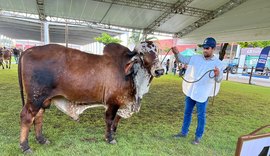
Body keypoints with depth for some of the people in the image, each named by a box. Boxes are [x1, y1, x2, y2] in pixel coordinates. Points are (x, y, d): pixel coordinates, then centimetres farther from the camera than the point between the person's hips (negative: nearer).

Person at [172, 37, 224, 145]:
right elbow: (182, 60, 5)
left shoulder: (218, 63, -8)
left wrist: (218, 75, -36)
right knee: (187, 112, 16)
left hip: (203, 94, -4)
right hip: (190, 91, 4)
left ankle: (198, 136, 27)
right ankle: (184, 132, 32)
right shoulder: (195, 58, 2)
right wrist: (177, 53, -16)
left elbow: (218, 80, -12)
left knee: (201, 116, 8)